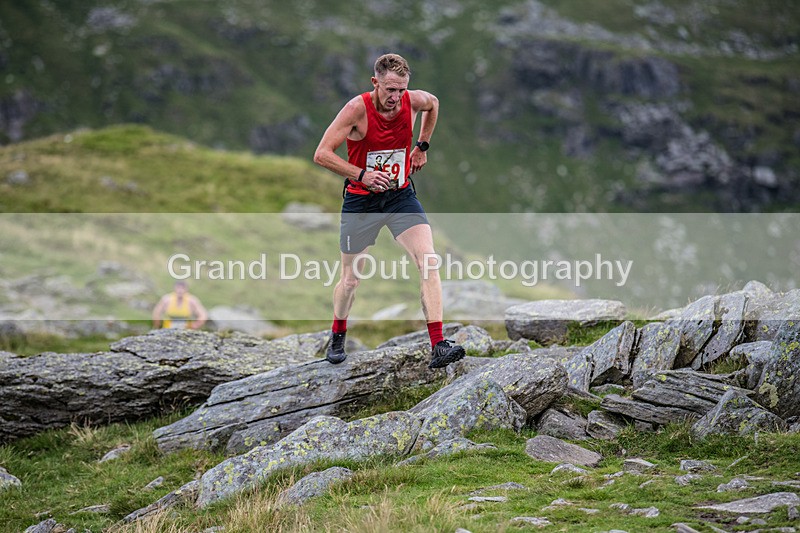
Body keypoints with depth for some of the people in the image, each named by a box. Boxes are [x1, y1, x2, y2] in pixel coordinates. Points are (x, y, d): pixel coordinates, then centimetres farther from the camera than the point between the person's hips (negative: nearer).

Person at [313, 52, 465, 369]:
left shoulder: (414, 101, -9)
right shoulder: (358, 109, -21)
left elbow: (433, 104, 18)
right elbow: (321, 154, -21)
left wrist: (422, 146, 16)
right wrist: (362, 175, -29)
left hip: (400, 196, 3)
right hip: (361, 200, -3)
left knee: (429, 260, -18)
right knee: (350, 279, 9)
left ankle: (437, 347, -20)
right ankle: (338, 337, 38)